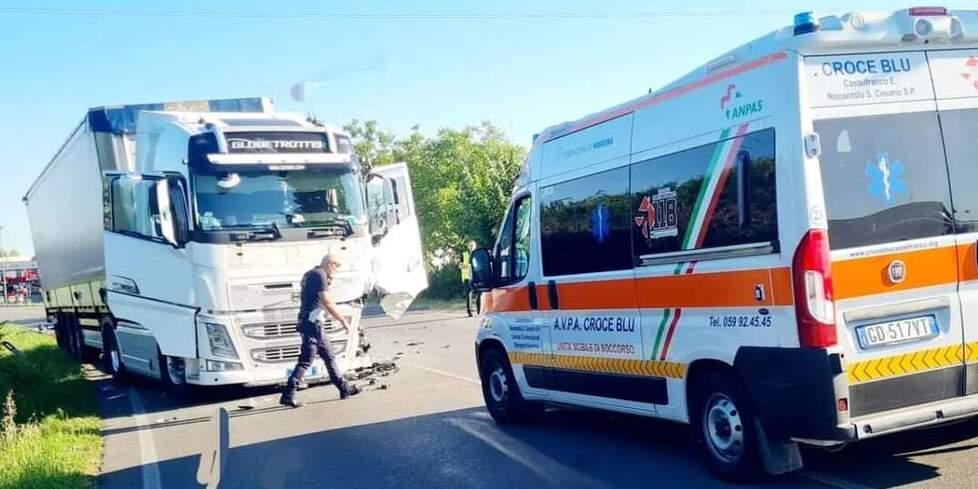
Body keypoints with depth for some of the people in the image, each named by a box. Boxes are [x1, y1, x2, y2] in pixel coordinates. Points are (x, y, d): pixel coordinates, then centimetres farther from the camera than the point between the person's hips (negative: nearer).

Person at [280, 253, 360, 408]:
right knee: (305, 360, -10)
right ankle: (288, 396, -11)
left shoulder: (310, 274, 18)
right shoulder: (319, 275, -12)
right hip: (313, 322, -11)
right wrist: (343, 320, -11)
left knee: (329, 357, 16)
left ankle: (344, 388, 23)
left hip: (309, 322, 11)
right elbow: (327, 303, -17)